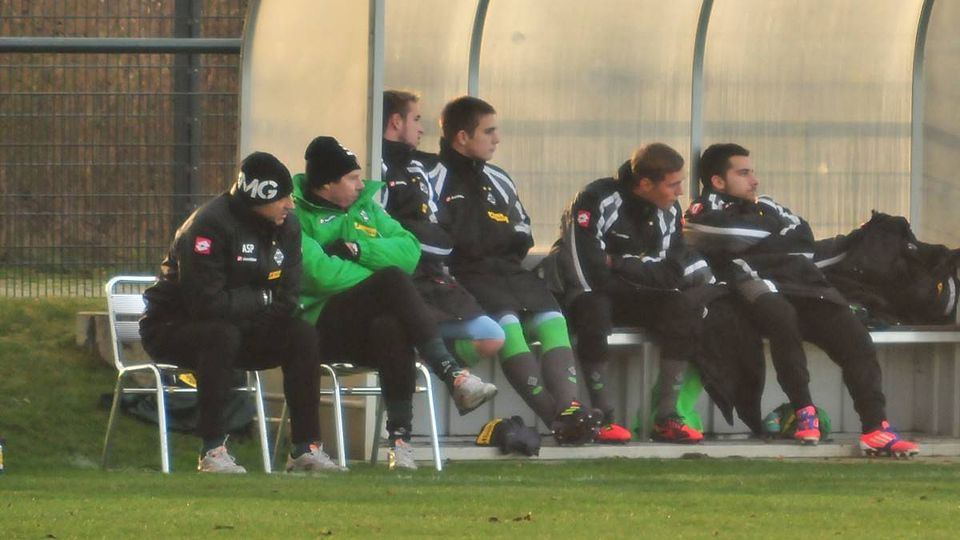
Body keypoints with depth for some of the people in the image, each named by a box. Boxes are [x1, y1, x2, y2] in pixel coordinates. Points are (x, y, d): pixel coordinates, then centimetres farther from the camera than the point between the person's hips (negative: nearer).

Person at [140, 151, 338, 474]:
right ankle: (212, 451, -34)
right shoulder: (210, 225, -24)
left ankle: (305, 449, -13)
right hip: (171, 327, -7)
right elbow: (205, 302, -29)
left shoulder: (287, 227, 0)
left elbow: (286, 300, -2)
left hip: (238, 328, 7)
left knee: (303, 337, -15)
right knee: (222, 336, -38)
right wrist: (262, 298, -15)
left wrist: (241, 306, -19)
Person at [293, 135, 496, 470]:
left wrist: (357, 248, -7)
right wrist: (382, 281, -7)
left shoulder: (365, 207, 21)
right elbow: (320, 273, -16)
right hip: (321, 327, -6)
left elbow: (409, 251, 8)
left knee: (391, 329, -34)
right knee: (393, 280, -31)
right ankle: (453, 377, -39)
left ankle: (400, 438, -39)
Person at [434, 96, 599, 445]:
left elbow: (522, 232, 28)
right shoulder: (437, 178, -1)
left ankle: (569, 407, -32)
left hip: (507, 270, 7)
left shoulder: (497, 180, 24)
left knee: (551, 319, -18)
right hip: (465, 275, -7)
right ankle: (556, 416, -37)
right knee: (506, 322, -30)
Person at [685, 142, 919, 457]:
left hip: (805, 288, 6)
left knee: (854, 338, -17)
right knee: (780, 316, -40)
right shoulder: (704, 214, 10)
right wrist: (781, 242, 9)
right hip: (761, 291, -6)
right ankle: (803, 410, -29)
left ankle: (875, 428, -24)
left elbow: (804, 239, 18)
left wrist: (760, 246, 6)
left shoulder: (766, 209, 31)